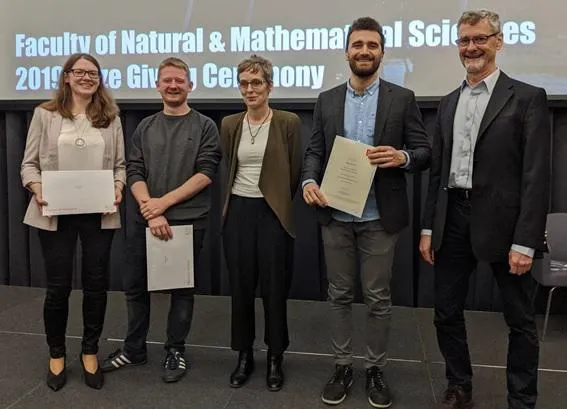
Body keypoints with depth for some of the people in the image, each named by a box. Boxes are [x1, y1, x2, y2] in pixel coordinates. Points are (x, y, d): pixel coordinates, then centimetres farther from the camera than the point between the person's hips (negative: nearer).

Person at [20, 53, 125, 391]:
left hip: (99, 213, 2)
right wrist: (37, 189, -14)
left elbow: (120, 164, 8)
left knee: (97, 284, 7)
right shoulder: (45, 114, 4)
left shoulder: (111, 117, 8)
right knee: (58, 286, 5)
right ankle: (56, 354, 27)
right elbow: (29, 163, 4)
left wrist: (118, 187, -11)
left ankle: (90, 352, 27)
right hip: (56, 213, -1)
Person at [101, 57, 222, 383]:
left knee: (182, 288, 7)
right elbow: (134, 173, 2)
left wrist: (164, 201, -14)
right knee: (136, 286, 10)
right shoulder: (145, 128, 10)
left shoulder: (205, 126, 1)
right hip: (146, 219, 3)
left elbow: (206, 173, -8)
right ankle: (134, 349, 28)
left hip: (188, 220, -3)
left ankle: (176, 352, 23)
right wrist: (151, 212, -13)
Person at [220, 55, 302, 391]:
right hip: (238, 212, 3)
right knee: (241, 287, 10)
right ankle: (244, 356, 26)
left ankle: (276, 358, 23)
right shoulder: (230, 125, 6)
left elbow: (295, 172, 1)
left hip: (273, 214, -3)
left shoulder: (289, 122, -5)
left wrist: (277, 201, 8)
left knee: (274, 288, 5)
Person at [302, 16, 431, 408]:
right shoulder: (327, 100, 8)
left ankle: (376, 369, 25)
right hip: (335, 216, 2)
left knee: (378, 298, 8)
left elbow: (425, 151, -1)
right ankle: (342, 366, 26)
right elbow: (315, 150, 7)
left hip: (379, 217, -2)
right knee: (340, 295, 11)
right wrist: (310, 181, -13)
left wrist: (401, 156, -22)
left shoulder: (402, 98, 1)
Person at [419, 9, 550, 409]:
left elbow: (536, 176, -10)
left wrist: (525, 241, -15)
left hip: (502, 221, -5)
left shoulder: (528, 98, -4)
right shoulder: (449, 103, 13)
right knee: (447, 313, 12)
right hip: (453, 219, 5)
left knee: (520, 319, 9)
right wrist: (429, 227, 9)